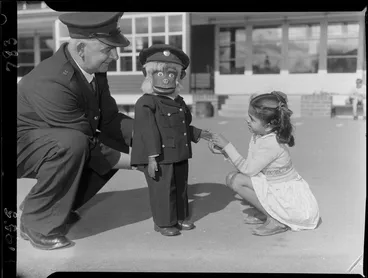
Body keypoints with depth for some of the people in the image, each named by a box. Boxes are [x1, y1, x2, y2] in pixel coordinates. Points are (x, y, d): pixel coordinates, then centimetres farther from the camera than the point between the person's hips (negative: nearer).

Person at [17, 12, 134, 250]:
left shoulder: (96, 69, -7)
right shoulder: (50, 82, -33)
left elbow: (109, 119, 0)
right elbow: (85, 145, -28)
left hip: (55, 144, 9)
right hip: (23, 144, -9)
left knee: (120, 145, 0)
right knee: (72, 144, -37)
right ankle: (37, 222, -13)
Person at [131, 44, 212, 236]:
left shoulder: (179, 102, 12)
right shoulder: (146, 103, -13)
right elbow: (148, 132, -18)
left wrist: (198, 134, 26)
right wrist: (151, 157, -21)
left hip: (180, 156, 8)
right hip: (160, 158, -8)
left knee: (181, 187, 17)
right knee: (163, 190, 2)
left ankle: (181, 217, 34)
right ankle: (163, 222, 18)